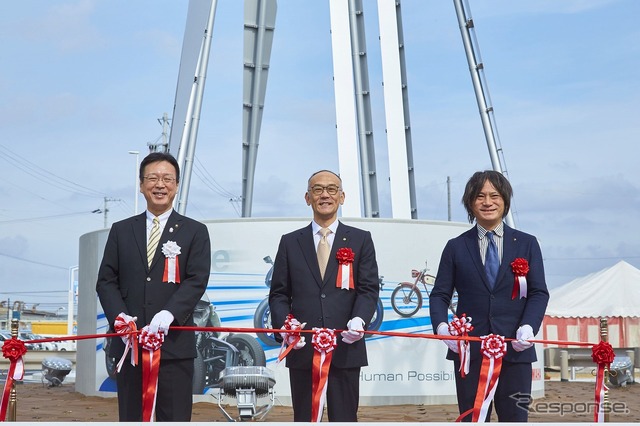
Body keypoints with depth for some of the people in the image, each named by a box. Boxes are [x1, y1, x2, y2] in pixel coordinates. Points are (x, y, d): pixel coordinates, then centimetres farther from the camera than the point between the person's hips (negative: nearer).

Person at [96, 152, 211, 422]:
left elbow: (197, 281, -5)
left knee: (175, 419, -1)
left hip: (174, 343, -2)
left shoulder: (195, 232, 7)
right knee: (130, 418, 7)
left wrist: (169, 313, -21)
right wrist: (118, 315, -11)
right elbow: (106, 280, 8)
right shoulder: (121, 231, 14)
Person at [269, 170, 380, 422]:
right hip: (302, 350, 1)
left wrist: (359, 320, -18)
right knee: (304, 419, 7)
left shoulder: (360, 240, 9)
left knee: (344, 419, 2)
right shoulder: (290, 242, 12)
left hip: (346, 348, -1)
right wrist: (284, 324, -11)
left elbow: (369, 288, 1)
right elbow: (278, 294, 9)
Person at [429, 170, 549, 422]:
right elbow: (440, 294, 7)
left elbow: (539, 293, 4)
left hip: (514, 348, 0)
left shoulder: (526, 244, 9)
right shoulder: (456, 247, 9)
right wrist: (441, 325, -13)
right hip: (469, 350, 0)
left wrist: (528, 326, -14)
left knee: (514, 418, 2)